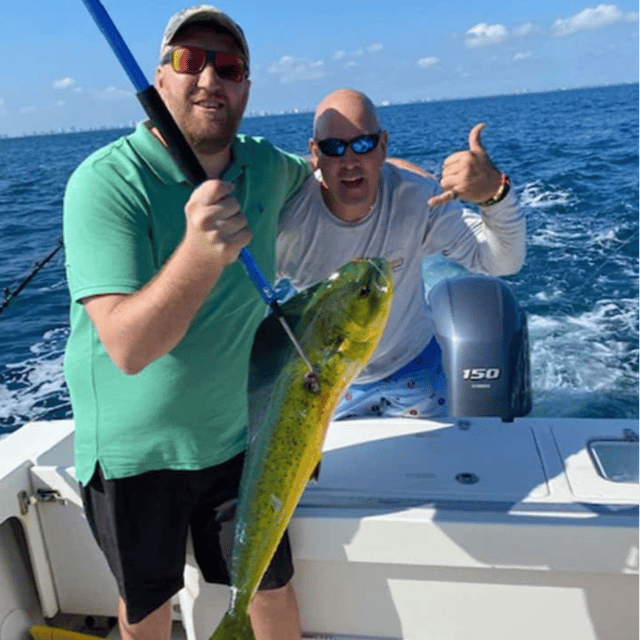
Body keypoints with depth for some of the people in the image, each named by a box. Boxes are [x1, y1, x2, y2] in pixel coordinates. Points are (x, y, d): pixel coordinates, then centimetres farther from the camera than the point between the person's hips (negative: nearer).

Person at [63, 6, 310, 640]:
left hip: (236, 435, 4)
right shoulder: (105, 182, -22)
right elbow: (128, 347, -32)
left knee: (272, 587, 18)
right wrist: (201, 253, -47)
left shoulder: (265, 165, -4)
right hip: (133, 451, -3)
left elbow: (311, 173, 23)